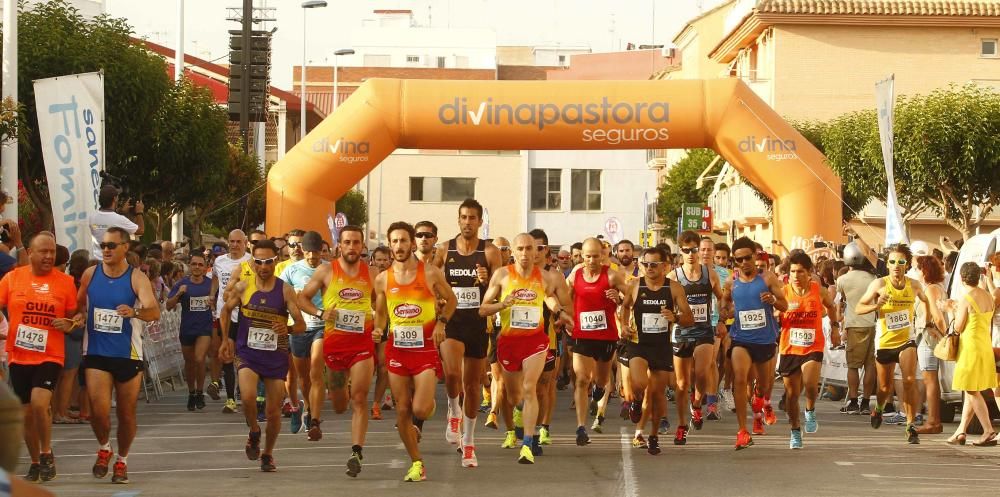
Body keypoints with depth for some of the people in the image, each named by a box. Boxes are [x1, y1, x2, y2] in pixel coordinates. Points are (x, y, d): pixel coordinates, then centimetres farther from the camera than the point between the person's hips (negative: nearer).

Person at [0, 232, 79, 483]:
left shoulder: (66, 282, -1)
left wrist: (70, 325, -11)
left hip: (50, 356, -2)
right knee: (26, 413, 9)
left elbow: (75, 317, 10)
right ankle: (35, 463, 28)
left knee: (39, 402, -22)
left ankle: (46, 453, 1)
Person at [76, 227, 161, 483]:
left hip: (128, 354, -1)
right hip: (96, 353, 1)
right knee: (99, 410, -12)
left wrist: (135, 312, -43)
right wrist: (80, 315, -3)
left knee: (126, 413, 7)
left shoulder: (137, 278, -8)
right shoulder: (90, 274, 2)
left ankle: (122, 460, 28)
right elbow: (80, 303, 20)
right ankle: (104, 448, 17)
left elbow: (154, 311, -22)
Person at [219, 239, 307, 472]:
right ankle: (254, 432, 6)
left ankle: (268, 454, 29)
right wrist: (225, 339, 12)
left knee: (274, 411, 5)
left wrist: (289, 328, -29)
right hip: (247, 353, 0)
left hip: (276, 356, 0)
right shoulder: (243, 287, -3)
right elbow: (226, 309, 16)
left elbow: (301, 325, -7)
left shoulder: (285, 290, -6)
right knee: (248, 397, -25)